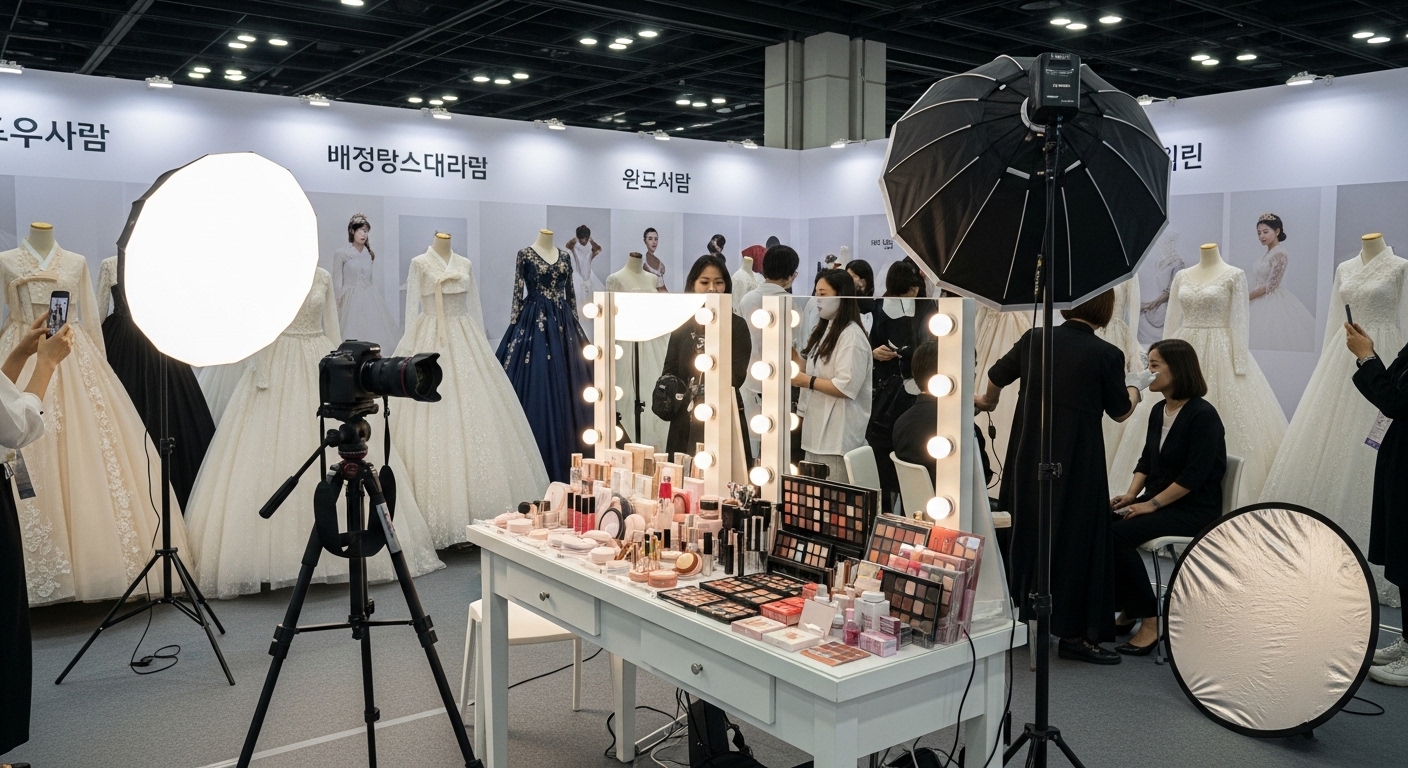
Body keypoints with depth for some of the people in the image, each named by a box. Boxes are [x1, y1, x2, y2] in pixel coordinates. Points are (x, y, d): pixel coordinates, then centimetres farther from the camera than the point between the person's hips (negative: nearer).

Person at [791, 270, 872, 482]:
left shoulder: (852, 335, -14)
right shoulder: (824, 330, 15)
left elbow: (847, 387, -21)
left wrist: (807, 382, -19)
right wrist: (791, 352, 6)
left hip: (838, 435, -9)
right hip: (817, 429, 9)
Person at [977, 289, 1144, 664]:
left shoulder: (1034, 339, 0)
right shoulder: (1107, 355, -11)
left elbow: (996, 376, 16)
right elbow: (1120, 411, 3)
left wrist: (988, 401, 39)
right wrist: (1135, 386, 26)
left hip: (1029, 455, 5)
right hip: (1077, 462, -4)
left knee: (1028, 532, 16)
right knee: (1077, 538, 4)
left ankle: (1025, 617, 29)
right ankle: (1074, 633, 9)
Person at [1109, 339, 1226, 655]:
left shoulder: (1202, 415, -15)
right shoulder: (1159, 412, 10)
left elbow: (1194, 475, -20)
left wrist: (1152, 504, -20)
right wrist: (1131, 495, -2)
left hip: (1195, 509, -8)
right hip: (1158, 502, 8)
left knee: (1119, 533, -27)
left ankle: (1149, 620, -16)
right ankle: (1127, 610, -1)